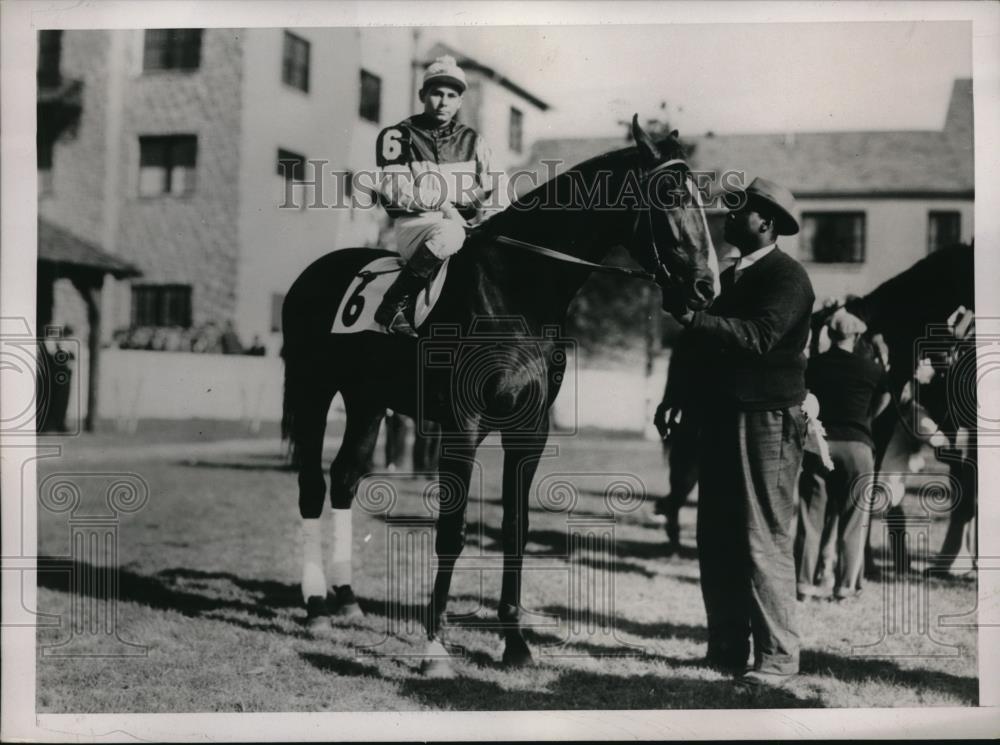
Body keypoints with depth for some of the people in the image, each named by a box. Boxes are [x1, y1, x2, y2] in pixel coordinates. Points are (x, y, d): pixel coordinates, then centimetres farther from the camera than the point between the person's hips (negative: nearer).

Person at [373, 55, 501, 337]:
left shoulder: (472, 141, 18)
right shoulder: (398, 136, 4)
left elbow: (489, 191, 20)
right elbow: (391, 191, -8)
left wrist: (488, 213, -3)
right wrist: (440, 205, -15)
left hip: (466, 223, 5)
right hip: (412, 223, -5)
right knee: (448, 235, -39)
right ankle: (394, 307, -27)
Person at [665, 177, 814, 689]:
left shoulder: (787, 276, -9)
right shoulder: (730, 276, 17)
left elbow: (758, 336, -24)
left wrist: (693, 318, -29)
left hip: (767, 420, -9)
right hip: (722, 417, 9)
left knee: (764, 542, -5)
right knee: (716, 541, 11)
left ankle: (778, 657, 4)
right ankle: (726, 648, 22)